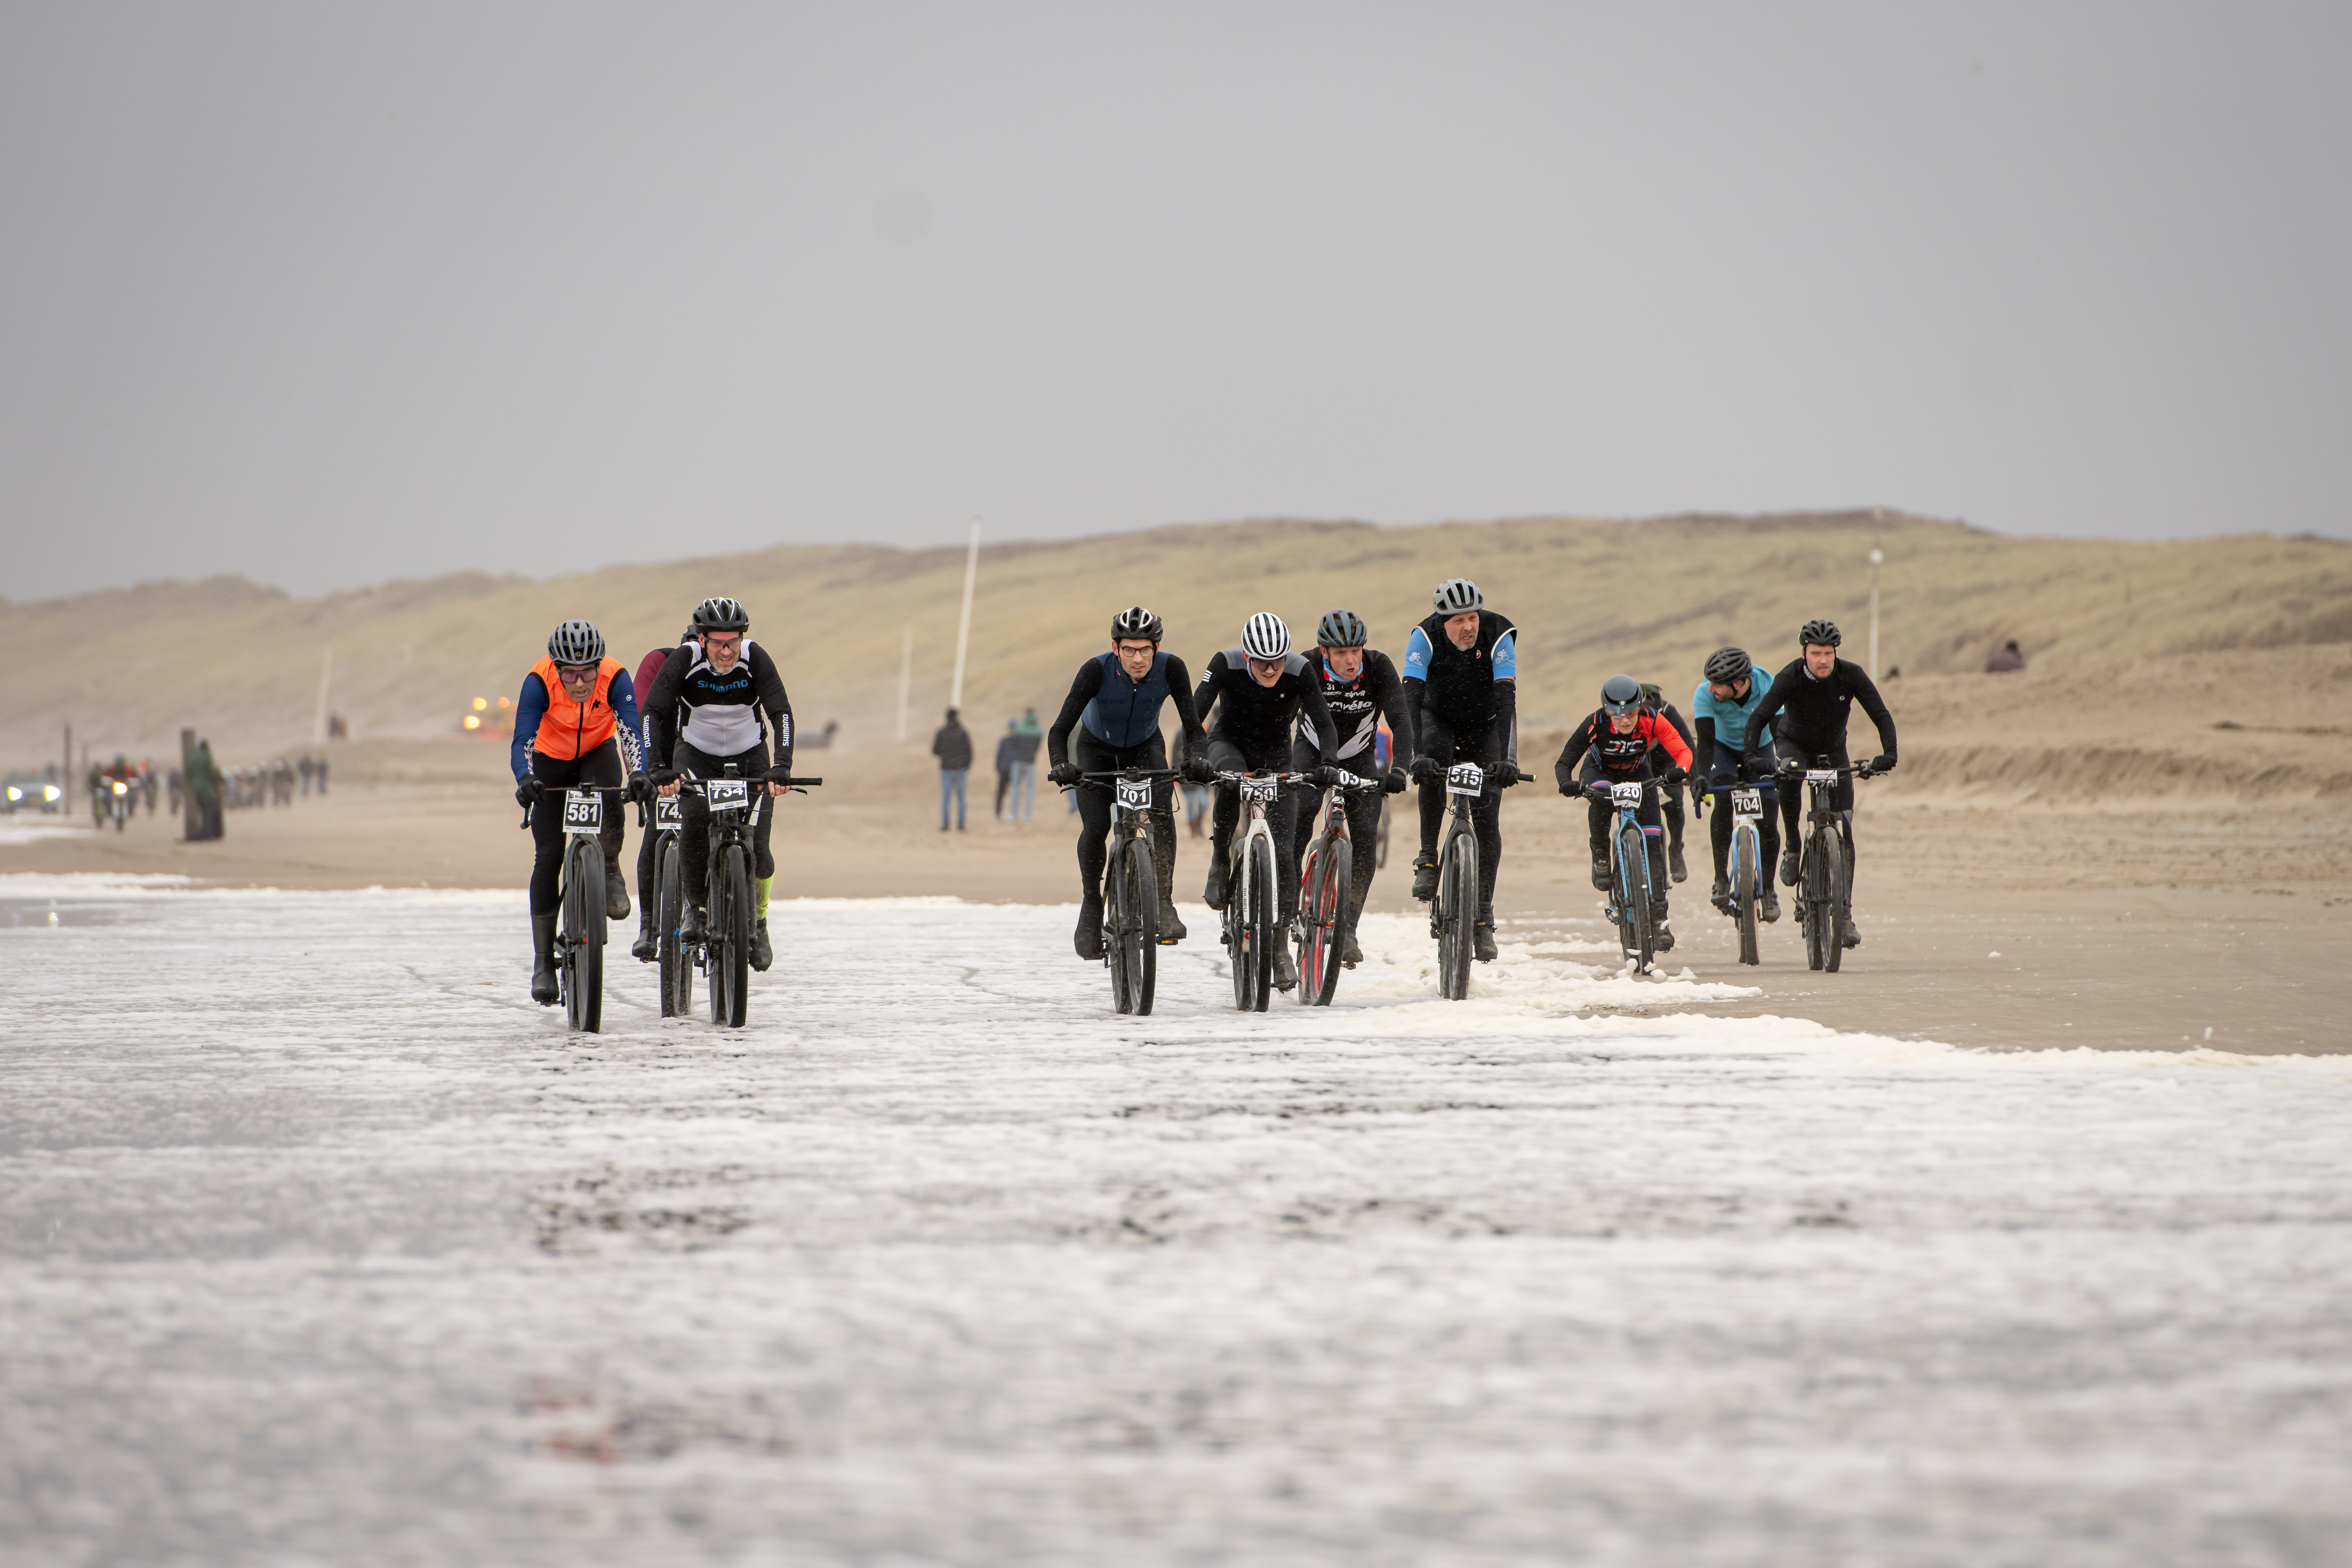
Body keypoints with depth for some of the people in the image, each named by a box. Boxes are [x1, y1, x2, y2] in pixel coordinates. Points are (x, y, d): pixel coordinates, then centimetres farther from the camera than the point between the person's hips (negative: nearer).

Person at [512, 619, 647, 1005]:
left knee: (608, 799, -35)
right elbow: (522, 740, -36)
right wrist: (525, 780, -55)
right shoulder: (540, 682, -31)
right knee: (548, 856, -7)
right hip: (551, 759, 0)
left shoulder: (615, 678, -29)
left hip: (598, 752, 0)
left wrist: (638, 772, -56)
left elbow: (631, 730, -37)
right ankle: (544, 962, 1)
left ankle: (611, 875, -7)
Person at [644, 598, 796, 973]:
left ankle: (758, 923, 14)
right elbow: (653, 713, -27)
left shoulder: (755, 659, -23)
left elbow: (781, 713, -29)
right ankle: (696, 907, -9)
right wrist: (659, 768, -41)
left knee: (758, 848, -13)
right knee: (696, 816, -30)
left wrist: (782, 766, -43)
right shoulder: (684, 660, -23)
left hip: (749, 757, 0)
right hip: (696, 753, 0)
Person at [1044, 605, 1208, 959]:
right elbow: (1060, 729, -33)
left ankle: (1164, 904, -18)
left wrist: (1195, 759, -47)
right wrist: (1060, 765, -52)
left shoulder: (1171, 669, -28)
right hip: (1097, 750, -1)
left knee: (1161, 812, -25)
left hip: (1145, 748, 1)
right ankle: (1091, 908, 5)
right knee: (1096, 827, -18)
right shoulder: (1096, 671, -33)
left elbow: (1192, 723, -27)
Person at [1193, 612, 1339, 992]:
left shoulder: (1300, 672, -24)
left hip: (1276, 756, 1)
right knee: (1231, 776, -39)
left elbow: (1324, 723, -26)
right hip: (1229, 743, -1)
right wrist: (1194, 758, -47)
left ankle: (1281, 942, 2)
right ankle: (1220, 864, -19)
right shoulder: (1225, 665, -25)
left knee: (1284, 851, -10)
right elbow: (1195, 713, -31)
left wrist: (1327, 762, -44)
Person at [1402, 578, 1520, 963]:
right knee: (1433, 762, -36)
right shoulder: (1426, 637, -28)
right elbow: (1411, 698, -36)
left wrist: (1507, 759, -48)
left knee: (1487, 819, -9)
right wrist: (1416, 755, -50)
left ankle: (1483, 918, 0)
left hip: (1485, 726, 0)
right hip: (1439, 718, 0)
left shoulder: (1498, 636, -29)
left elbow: (1507, 699, -36)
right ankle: (1428, 859, -22)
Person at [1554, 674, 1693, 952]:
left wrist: (1680, 771, -54)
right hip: (1601, 773, -1)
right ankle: (1601, 857, -16)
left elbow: (1684, 751, -32)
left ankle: (1659, 916, -9)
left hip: (1639, 775, 1)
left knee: (1652, 839, -14)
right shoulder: (1595, 725, -31)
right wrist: (1567, 784, -50)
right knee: (1602, 798, -39)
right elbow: (1564, 762, -29)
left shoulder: (1651, 720, -29)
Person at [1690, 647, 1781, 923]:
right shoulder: (1705, 693, -32)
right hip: (1725, 747, 0)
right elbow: (1706, 741, -37)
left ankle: (1769, 889, 12)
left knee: (1768, 822, -9)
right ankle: (1721, 879, -23)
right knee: (1724, 798, -29)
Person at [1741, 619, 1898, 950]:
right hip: (1797, 747, -1)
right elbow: (1759, 717, -31)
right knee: (1789, 776, -38)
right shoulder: (1791, 678, -25)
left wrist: (1889, 754, -38)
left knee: (1844, 833, -8)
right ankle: (1792, 847, -15)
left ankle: (1845, 914, -5)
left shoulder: (1852, 676, -21)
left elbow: (1881, 716, -21)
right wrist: (1752, 755, -48)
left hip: (1834, 754, 1)